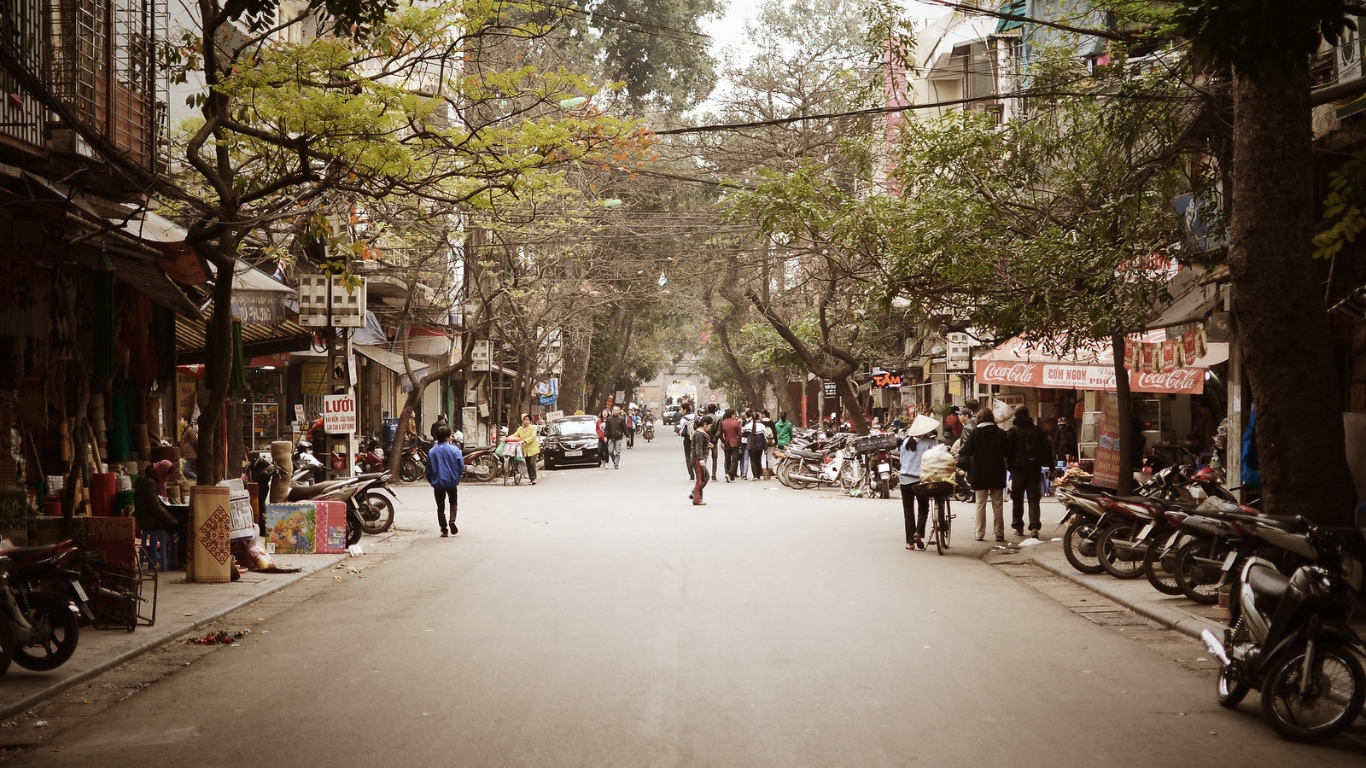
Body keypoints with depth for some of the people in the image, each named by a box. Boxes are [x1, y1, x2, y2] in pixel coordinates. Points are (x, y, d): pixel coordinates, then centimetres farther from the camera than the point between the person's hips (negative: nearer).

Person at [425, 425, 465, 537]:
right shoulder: (454, 449, -9)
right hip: (452, 481, -1)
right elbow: (461, 465, -6)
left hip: (438, 482, 1)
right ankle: (452, 520, -7)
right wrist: (457, 475, 14)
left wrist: (431, 480, 18)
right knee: (453, 502, 18)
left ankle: (444, 530, 8)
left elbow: (428, 469, 2)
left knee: (440, 507, 9)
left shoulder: (432, 452, -4)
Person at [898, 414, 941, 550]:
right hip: (921, 480, -3)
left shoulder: (906, 441, 6)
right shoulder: (931, 442, -7)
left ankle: (910, 541, 4)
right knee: (923, 509, 13)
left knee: (908, 510, 7)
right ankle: (918, 533, -8)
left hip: (905, 479, 3)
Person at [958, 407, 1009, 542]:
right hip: (997, 475, 1)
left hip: (979, 475, -1)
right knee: (998, 505, 8)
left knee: (980, 504, 6)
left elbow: (967, 452, -9)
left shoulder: (975, 433, -7)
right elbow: (1007, 453, -1)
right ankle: (1000, 533, 8)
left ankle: (980, 533, 4)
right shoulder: (1000, 433, -3)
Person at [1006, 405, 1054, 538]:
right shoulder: (1037, 430, 3)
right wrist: (1050, 466, 7)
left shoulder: (1013, 430, -5)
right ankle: (1034, 527, -13)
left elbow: (1008, 450, -9)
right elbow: (1047, 449, 3)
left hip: (1018, 469, -2)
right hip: (1034, 468, 2)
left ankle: (1018, 527, 15)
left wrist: (1009, 466, 1)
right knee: (1033, 499, 1)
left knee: (1017, 499, 11)